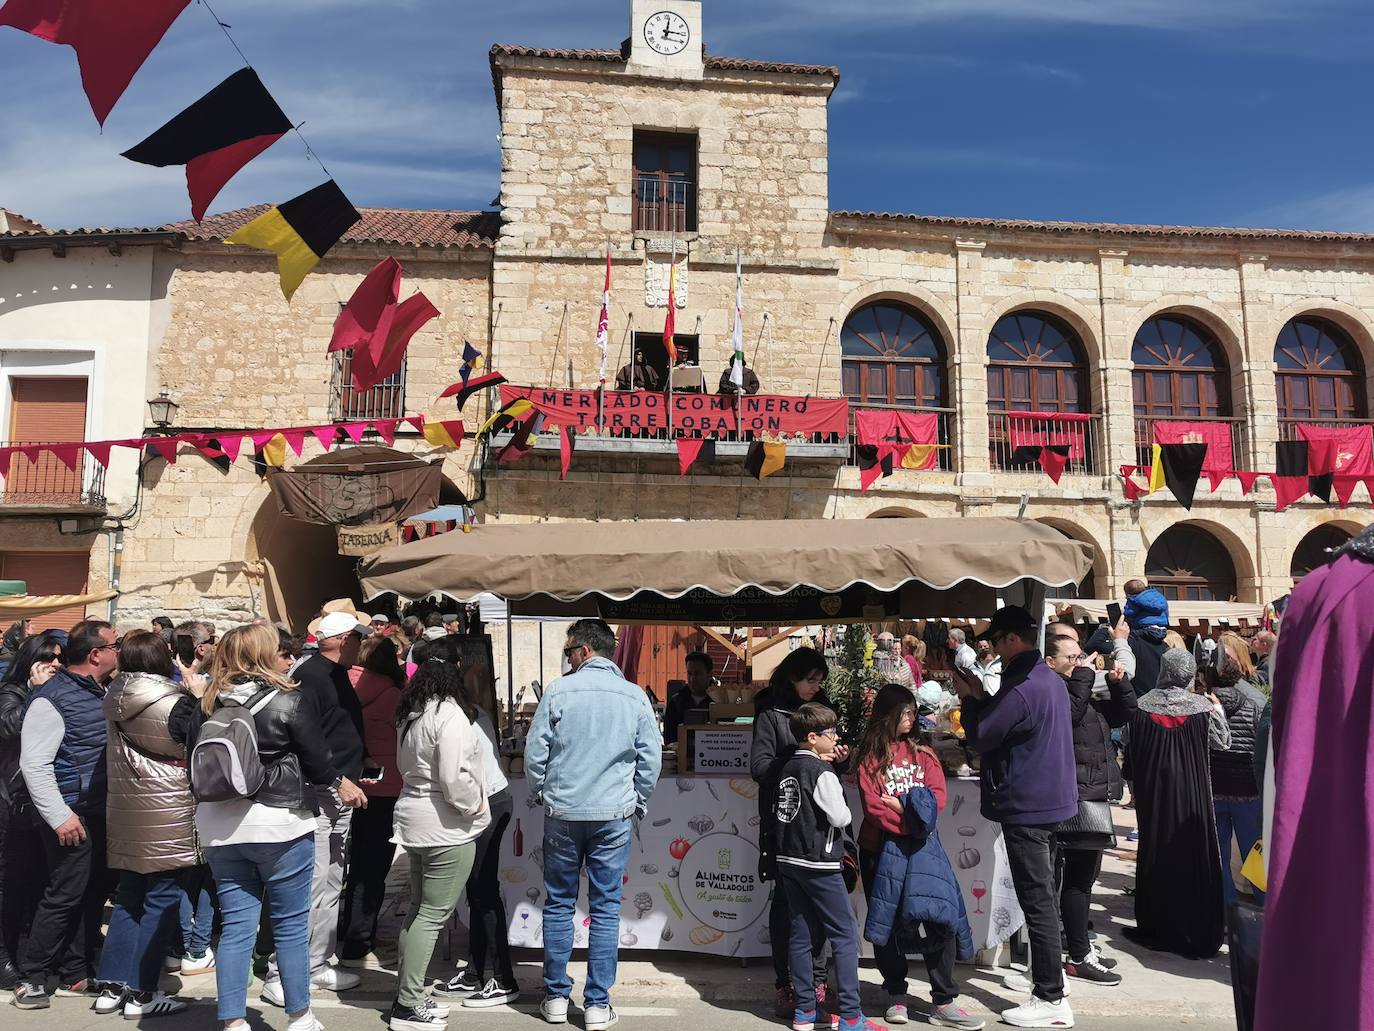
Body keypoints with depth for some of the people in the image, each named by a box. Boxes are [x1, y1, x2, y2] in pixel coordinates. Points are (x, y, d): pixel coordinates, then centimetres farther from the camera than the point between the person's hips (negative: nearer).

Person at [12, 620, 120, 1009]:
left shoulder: (101, 692, 11)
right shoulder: (51, 699, -14)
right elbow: (34, 764, -18)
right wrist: (60, 816, -21)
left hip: (102, 812, 8)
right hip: (72, 815, -8)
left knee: (94, 893, 13)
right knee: (65, 896, -3)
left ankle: (76, 972, 25)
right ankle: (31, 977, 13)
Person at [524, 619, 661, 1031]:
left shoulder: (558, 691, -7)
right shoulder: (635, 696, -3)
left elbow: (534, 751, -3)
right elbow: (651, 757, 0)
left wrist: (540, 793, 14)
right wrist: (638, 803, 14)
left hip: (562, 814, 0)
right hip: (614, 816, 1)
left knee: (558, 905, 13)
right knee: (605, 909, 7)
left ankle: (556, 998, 22)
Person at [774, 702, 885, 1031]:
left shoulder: (787, 768, 9)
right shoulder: (822, 772, -14)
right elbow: (840, 817, -17)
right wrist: (844, 811, 6)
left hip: (788, 861, 8)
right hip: (819, 865, -8)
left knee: (801, 935, 11)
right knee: (844, 937, -1)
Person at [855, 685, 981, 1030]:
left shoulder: (922, 751, 10)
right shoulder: (869, 756, -2)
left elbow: (937, 796, -1)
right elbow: (873, 807, -11)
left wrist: (904, 804, -15)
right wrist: (911, 824, -18)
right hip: (881, 849, -3)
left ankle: (943, 1003, 7)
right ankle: (896, 996, 24)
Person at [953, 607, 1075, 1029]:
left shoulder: (1021, 689, -24)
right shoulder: (1051, 679, 9)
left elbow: (980, 737, -16)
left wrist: (969, 697, -2)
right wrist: (983, 696, 8)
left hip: (1025, 806, -10)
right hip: (1049, 798, 10)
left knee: (1037, 902, -4)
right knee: (1045, 896, 20)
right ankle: (1043, 974, 33)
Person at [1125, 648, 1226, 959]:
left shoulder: (1142, 705, -5)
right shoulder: (1203, 706, -8)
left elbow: (1133, 748, 2)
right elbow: (1223, 741, 5)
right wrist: (1218, 710, 18)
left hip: (1153, 792, 1)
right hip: (1192, 792, -1)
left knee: (1154, 854, 10)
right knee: (1193, 857, 7)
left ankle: (1155, 928, 17)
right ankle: (1198, 936, 12)